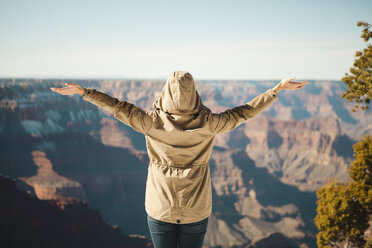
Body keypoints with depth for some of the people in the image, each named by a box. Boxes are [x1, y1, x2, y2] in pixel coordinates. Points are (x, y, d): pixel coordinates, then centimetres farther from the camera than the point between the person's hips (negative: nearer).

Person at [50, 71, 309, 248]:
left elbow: (119, 108, -5)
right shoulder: (208, 124, -13)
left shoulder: (152, 122, -14)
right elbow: (245, 112, -5)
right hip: (197, 211, 0)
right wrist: (278, 89, 5)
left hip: (160, 210, 0)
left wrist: (83, 91, 7)